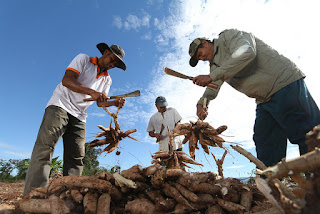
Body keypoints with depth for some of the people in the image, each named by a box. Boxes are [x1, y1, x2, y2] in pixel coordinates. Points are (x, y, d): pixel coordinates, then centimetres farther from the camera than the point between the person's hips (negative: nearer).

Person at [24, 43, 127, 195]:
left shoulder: (107, 80, 17)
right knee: (46, 143, -19)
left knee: (76, 157, -3)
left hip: (79, 116, 5)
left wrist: (114, 103, -10)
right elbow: (67, 80, -13)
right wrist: (92, 92, -27)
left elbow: (100, 103, 11)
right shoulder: (83, 59, 3)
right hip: (61, 105, -5)